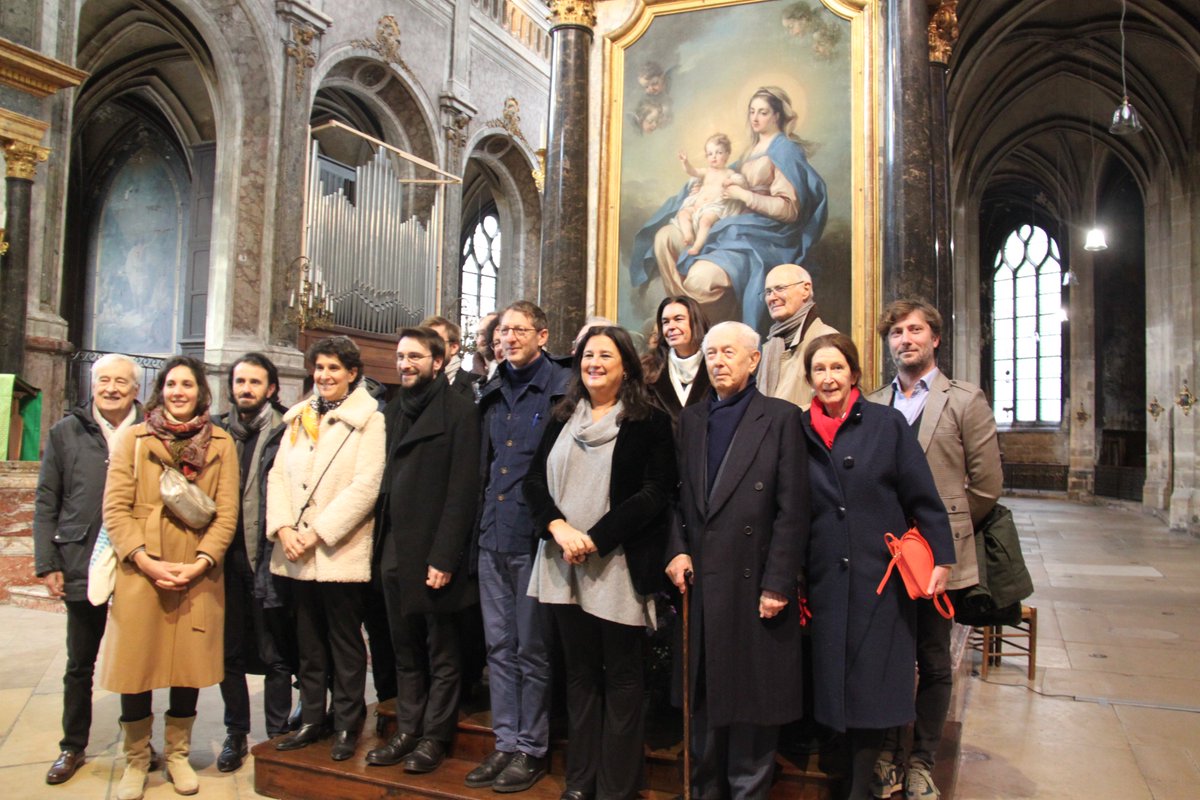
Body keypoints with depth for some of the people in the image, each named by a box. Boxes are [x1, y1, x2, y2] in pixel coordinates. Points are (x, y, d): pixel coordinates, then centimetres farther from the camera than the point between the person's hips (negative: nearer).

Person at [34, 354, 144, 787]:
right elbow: (46, 503, 5)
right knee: (80, 665, 15)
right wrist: (47, 564, 0)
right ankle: (72, 747, 31)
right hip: (82, 568, 2)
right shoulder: (66, 432, 4)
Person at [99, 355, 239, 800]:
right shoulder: (131, 438, 5)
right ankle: (136, 759, 24)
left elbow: (226, 513, 2)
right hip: (140, 572, 0)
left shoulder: (221, 444, 7)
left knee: (189, 666, 7)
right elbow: (115, 509, -1)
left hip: (198, 575, 1)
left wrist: (201, 562, -10)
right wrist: (145, 561, -12)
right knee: (136, 666, 5)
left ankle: (178, 753, 26)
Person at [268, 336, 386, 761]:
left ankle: (346, 725, 17)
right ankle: (311, 719, 26)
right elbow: (278, 475, 9)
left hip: (341, 551, -5)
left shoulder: (368, 420, -4)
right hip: (297, 552, 5)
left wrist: (319, 532, -15)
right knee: (308, 642, 14)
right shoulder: (298, 418, 13)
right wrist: (284, 528, -6)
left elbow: (365, 486, -13)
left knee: (345, 644, 5)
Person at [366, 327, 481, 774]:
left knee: (441, 653, 7)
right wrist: (380, 542, 5)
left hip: (434, 552, -6)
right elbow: (384, 479, 14)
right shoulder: (393, 411, 14)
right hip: (395, 551, 7)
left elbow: (463, 488, -13)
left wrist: (444, 556, -18)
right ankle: (407, 731, 26)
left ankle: (434, 737, 18)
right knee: (406, 650, 15)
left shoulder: (459, 410, -7)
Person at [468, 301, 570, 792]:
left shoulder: (561, 389, -6)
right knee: (500, 645, 12)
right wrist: (482, 523, 14)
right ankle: (506, 742, 24)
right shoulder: (494, 394, 14)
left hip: (535, 536, -6)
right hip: (493, 536, 7)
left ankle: (532, 748, 18)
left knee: (532, 649, 4)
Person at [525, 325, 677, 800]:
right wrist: (559, 527, -10)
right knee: (580, 673, 13)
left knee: (621, 676, 5)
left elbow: (655, 492, -10)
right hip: (564, 565, 5)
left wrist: (595, 539, -15)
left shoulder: (649, 422, -2)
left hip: (619, 565, -4)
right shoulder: (562, 420, 13)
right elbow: (535, 479, 8)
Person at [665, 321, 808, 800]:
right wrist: (675, 551, -3)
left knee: (753, 702, 7)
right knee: (705, 705, 14)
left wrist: (777, 584, -12)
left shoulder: (781, 418, -1)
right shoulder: (690, 420, 13)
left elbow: (793, 509, -7)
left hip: (754, 586, -4)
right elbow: (675, 496, 13)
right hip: (701, 584, 4)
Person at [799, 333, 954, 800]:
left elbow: (922, 497, -1)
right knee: (834, 680, 7)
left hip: (882, 574, -2)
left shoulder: (888, 423, -1)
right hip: (826, 580, 2)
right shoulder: (800, 432, 4)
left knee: (872, 685, 3)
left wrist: (942, 557, -4)